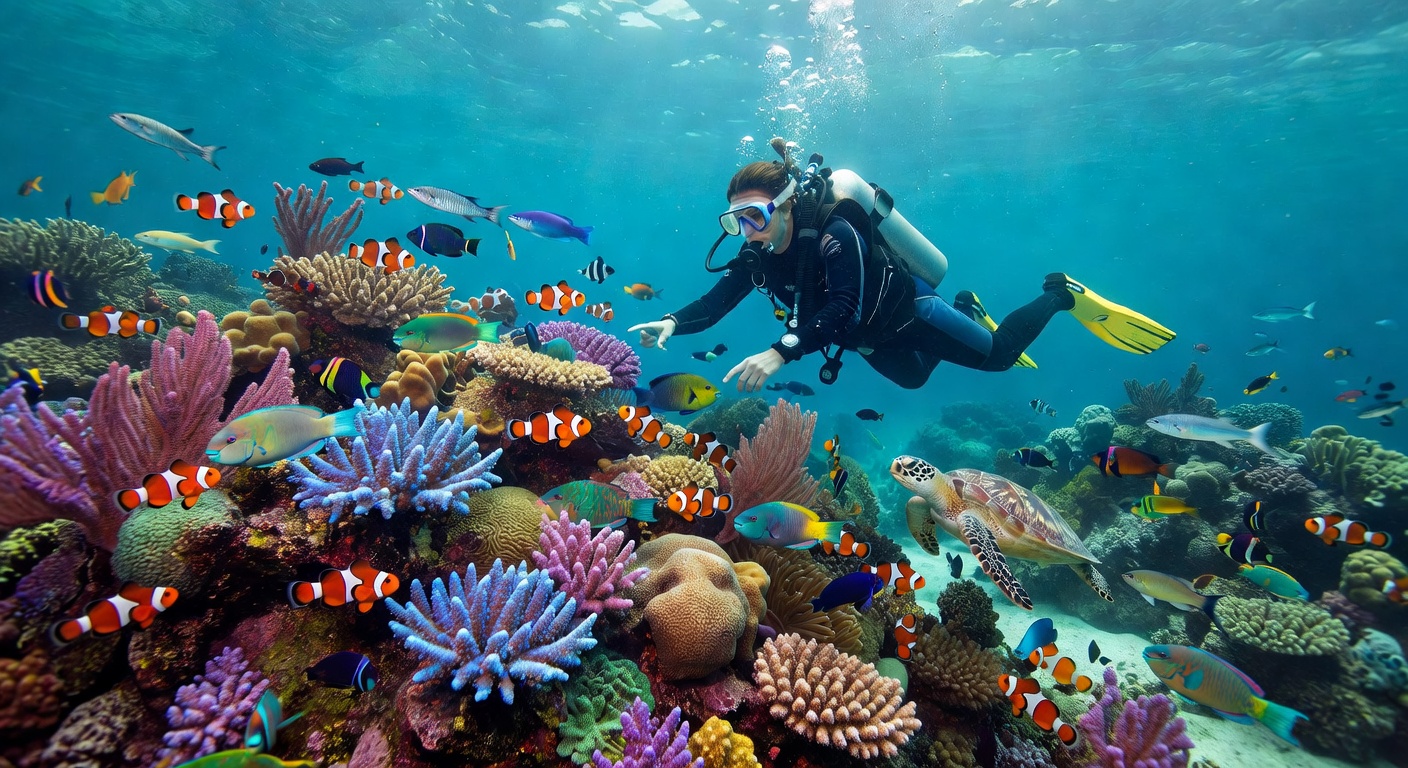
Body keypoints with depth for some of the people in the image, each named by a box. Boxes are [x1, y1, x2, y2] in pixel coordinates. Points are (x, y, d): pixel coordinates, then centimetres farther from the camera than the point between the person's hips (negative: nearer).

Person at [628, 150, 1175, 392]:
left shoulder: (834, 232, -38)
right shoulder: (756, 254, -17)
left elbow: (841, 310, -49)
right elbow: (715, 303, -20)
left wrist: (780, 352, -62)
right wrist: (672, 323, -40)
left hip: (906, 314, -7)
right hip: (871, 339, 7)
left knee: (998, 354, 6)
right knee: (912, 379, 32)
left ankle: (1062, 294, 30)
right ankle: (965, 308, 50)